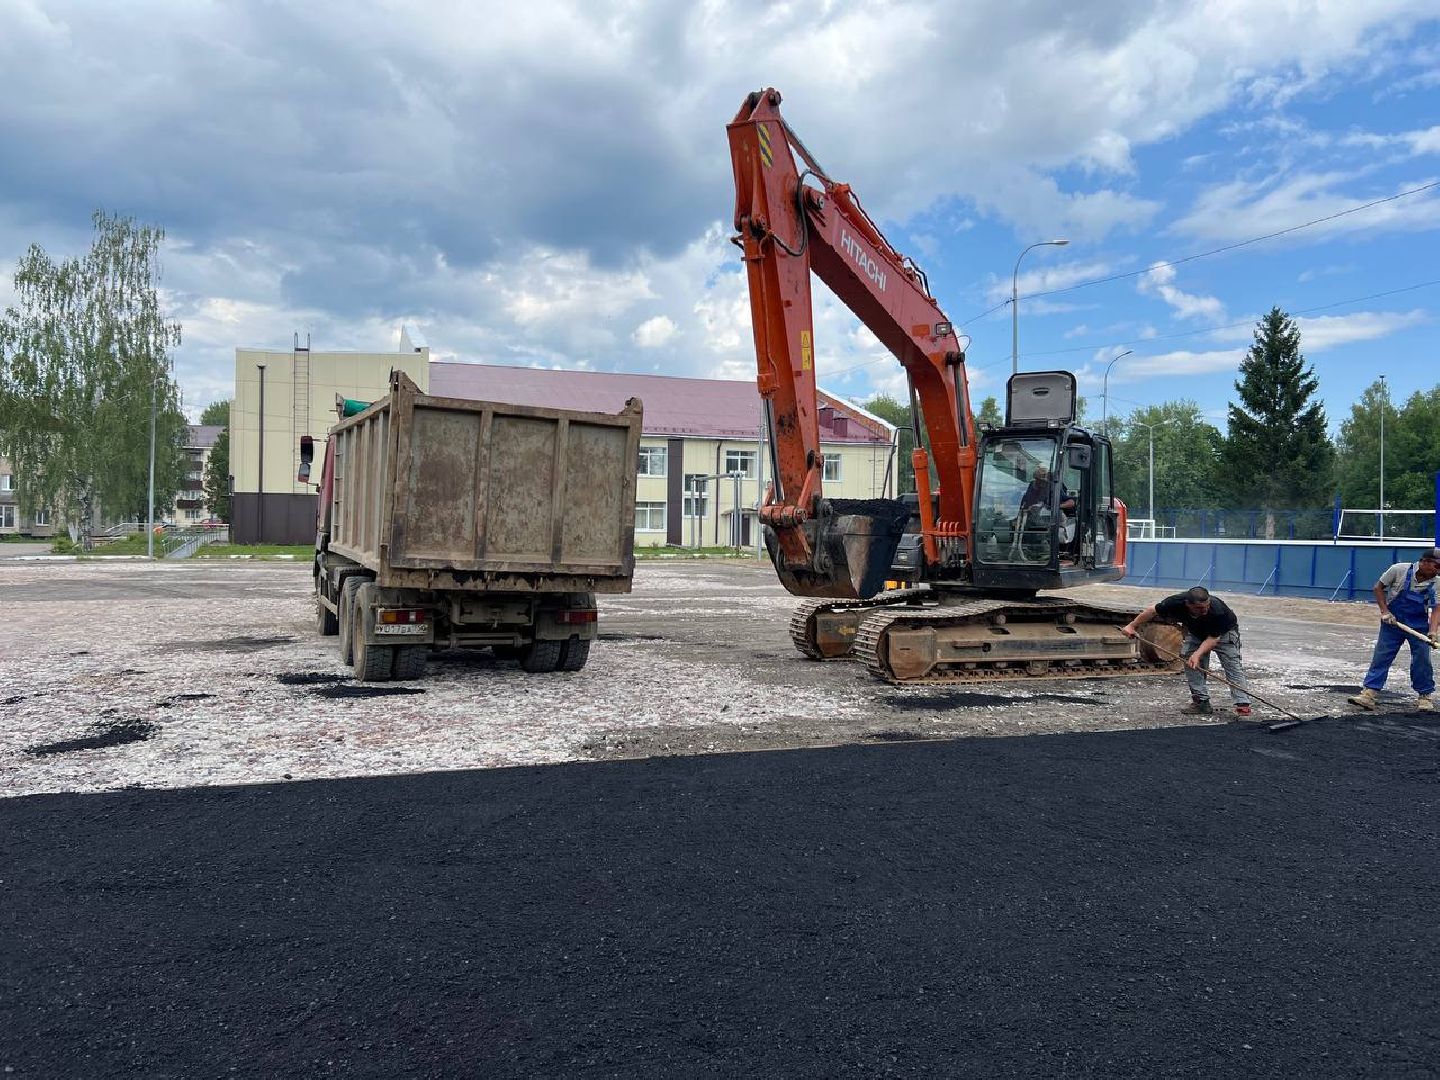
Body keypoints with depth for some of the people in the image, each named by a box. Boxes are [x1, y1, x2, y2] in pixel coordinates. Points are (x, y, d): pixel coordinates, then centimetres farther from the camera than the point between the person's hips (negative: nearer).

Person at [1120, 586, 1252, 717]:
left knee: (1232, 664, -16)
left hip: (1224, 632, -3)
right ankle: (1201, 701, -6)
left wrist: (1197, 654, -46)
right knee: (1188, 658, -11)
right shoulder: (1176, 602, -35)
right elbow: (1152, 610, -17)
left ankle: (1242, 704, -18)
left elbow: (1213, 638, -32)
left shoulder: (1218, 610, -42)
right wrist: (1132, 626, -11)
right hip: (1195, 632, 3)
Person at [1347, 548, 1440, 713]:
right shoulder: (1399, 570, -16)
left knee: (1422, 660, 2)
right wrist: (1384, 611, -11)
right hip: (1393, 621, -1)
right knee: (1381, 656, -3)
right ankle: (1370, 693, -3)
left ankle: (1425, 695, 18)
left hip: (1419, 625, 1)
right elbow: (1379, 587, -3)